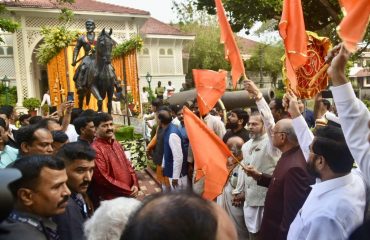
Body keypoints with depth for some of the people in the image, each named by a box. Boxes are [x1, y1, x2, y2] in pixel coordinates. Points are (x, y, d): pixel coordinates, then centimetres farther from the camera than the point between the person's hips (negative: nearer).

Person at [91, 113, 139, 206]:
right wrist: (128, 190, -15)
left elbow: (128, 165, 14)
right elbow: (103, 178, -22)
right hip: (110, 200, -8)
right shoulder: (95, 149, -18)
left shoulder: (116, 144, 10)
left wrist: (135, 184, -2)